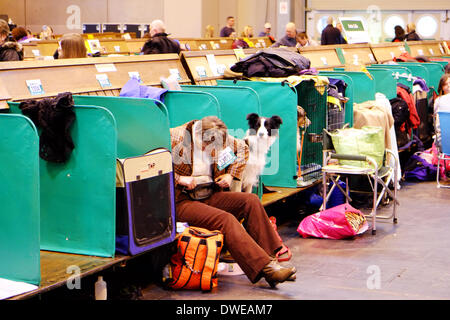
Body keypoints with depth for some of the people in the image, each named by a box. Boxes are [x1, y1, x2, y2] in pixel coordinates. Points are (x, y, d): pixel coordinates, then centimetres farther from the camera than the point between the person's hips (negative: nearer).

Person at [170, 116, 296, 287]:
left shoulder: (218, 137, 7)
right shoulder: (175, 138, -12)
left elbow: (242, 148, 23)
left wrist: (231, 174, 10)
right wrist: (178, 179, -22)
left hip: (210, 196, 7)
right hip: (181, 202, -7)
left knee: (251, 200, -13)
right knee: (225, 219, -29)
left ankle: (269, 258, -14)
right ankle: (264, 268, -31)